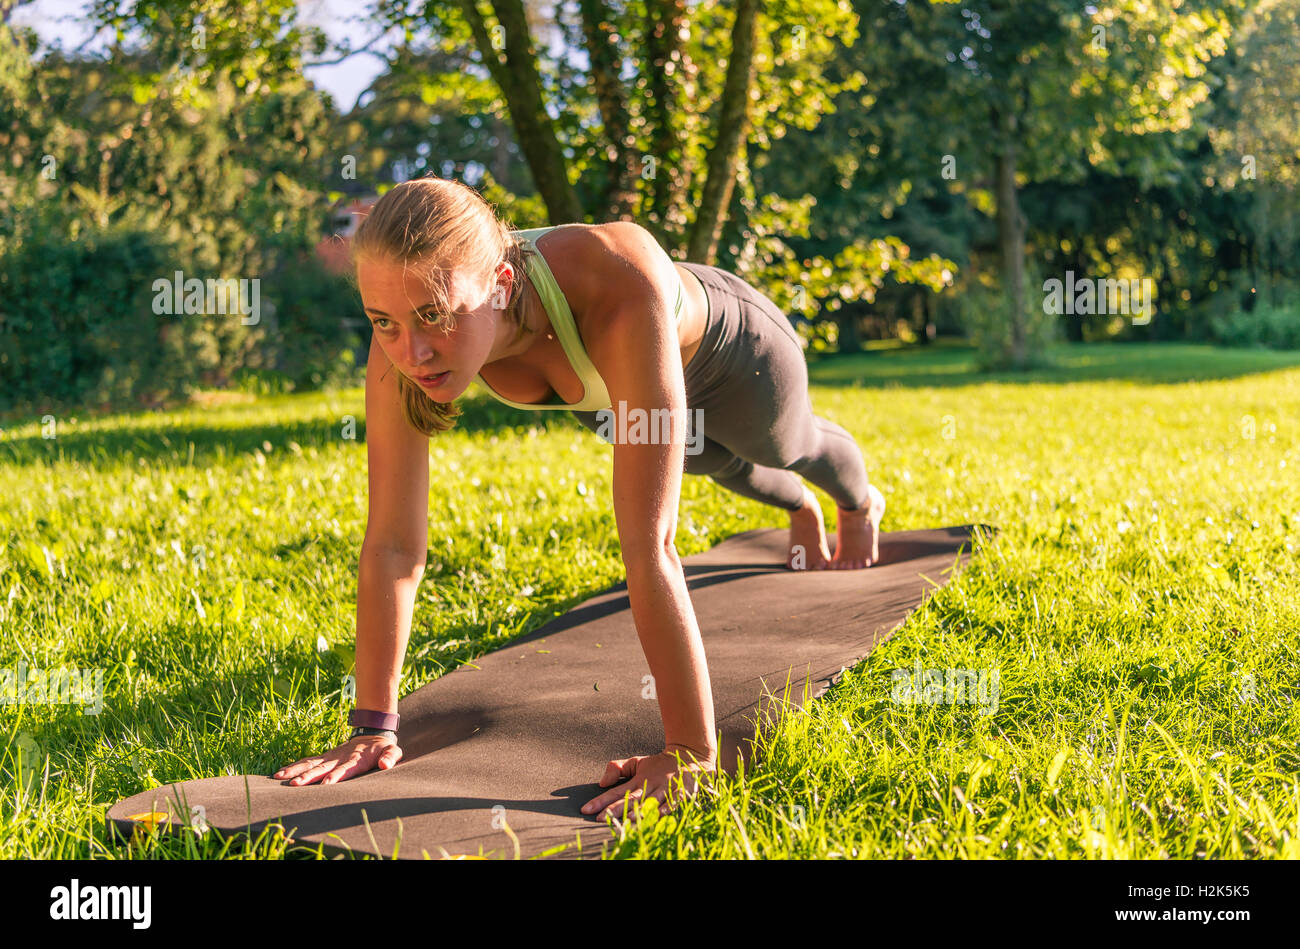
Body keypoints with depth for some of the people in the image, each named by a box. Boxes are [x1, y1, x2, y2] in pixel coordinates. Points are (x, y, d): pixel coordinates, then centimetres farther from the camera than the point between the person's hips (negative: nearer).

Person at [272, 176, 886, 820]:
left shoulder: (619, 286, -54)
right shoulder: (403, 336, -40)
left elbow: (648, 542, -55)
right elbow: (393, 543, -34)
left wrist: (691, 755, -51)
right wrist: (373, 726, -34)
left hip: (722, 350, -3)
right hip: (604, 389, 3)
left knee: (786, 446, 33)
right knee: (720, 463, 36)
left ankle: (859, 503, 72)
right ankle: (801, 509, 74)